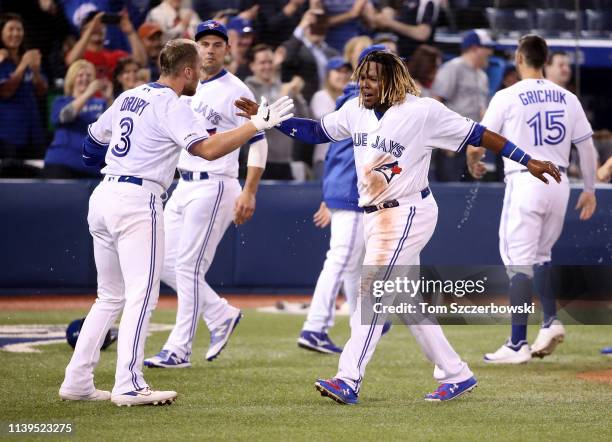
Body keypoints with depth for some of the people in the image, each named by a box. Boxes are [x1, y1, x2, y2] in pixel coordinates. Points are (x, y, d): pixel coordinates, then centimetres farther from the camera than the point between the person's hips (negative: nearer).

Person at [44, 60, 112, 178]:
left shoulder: (100, 104, 12)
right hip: (62, 163, -2)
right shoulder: (61, 102, 9)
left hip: (91, 166, 2)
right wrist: (88, 93, -23)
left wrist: (109, 99, -20)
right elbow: (65, 116, -15)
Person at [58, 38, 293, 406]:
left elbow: (94, 140, 26)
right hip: (138, 200, -9)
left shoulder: (129, 97, 16)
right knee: (142, 295, -8)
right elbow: (207, 149, -21)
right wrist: (257, 125, -19)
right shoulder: (171, 105, -8)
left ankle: (77, 382, 11)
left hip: (103, 196, 9)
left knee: (111, 296, 14)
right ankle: (129, 386, -15)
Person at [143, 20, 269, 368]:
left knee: (188, 266, -9)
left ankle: (179, 350, -3)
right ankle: (222, 316, 20)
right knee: (165, 262, 6)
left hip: (214, 186, -8)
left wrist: (249, 193, -21)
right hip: (184, 185, 8)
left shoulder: (236, 91, -8)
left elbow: (258, 143, -12)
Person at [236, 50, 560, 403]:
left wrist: (528, 161, -13)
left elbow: (477, 134, -12)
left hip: (408, 214, -8)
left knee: (372, 295, -14)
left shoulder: (424, 112, -14)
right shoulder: (356, 111, 5)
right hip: (376, 216, 8)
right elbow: (317, 131, 16)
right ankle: (456, 374, 21)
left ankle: (349, 381, -15)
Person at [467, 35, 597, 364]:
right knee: (540, 255, 22)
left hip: (525, 183, -5)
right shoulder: (567, 99, 8)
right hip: (559, 183, 5)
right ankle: (551, 320, 5)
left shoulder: (507, 97, -5)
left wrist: (473, 165, 18)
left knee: (519, 262, -4)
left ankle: (518, 344, -7)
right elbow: (587, 146, 8)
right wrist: (589, 189, 15)